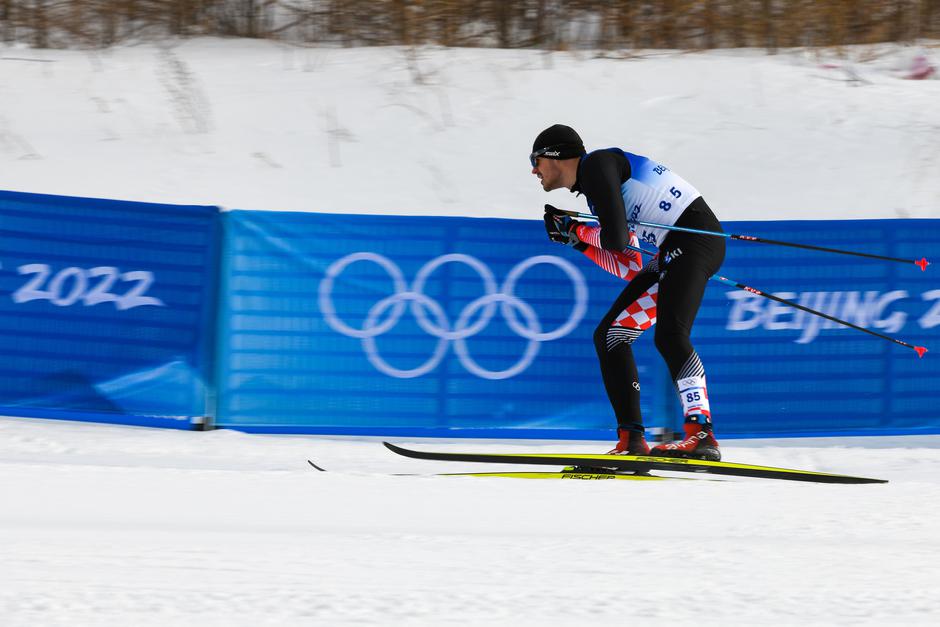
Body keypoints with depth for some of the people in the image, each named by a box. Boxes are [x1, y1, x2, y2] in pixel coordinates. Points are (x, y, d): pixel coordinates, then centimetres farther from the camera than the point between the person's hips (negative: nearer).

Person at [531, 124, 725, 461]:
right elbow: (630, 268, 19)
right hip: (671, 254, 10)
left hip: (695, 239, -10)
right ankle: (632, 441, 6)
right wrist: (577, 239, 15)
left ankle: (701, 435, -37)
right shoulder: (591, 188, 21)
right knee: (609, 336, 10)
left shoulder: (595, 164, -7)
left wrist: (576, 229, 1)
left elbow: (617, 237, -18)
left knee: (668, 335, -28)